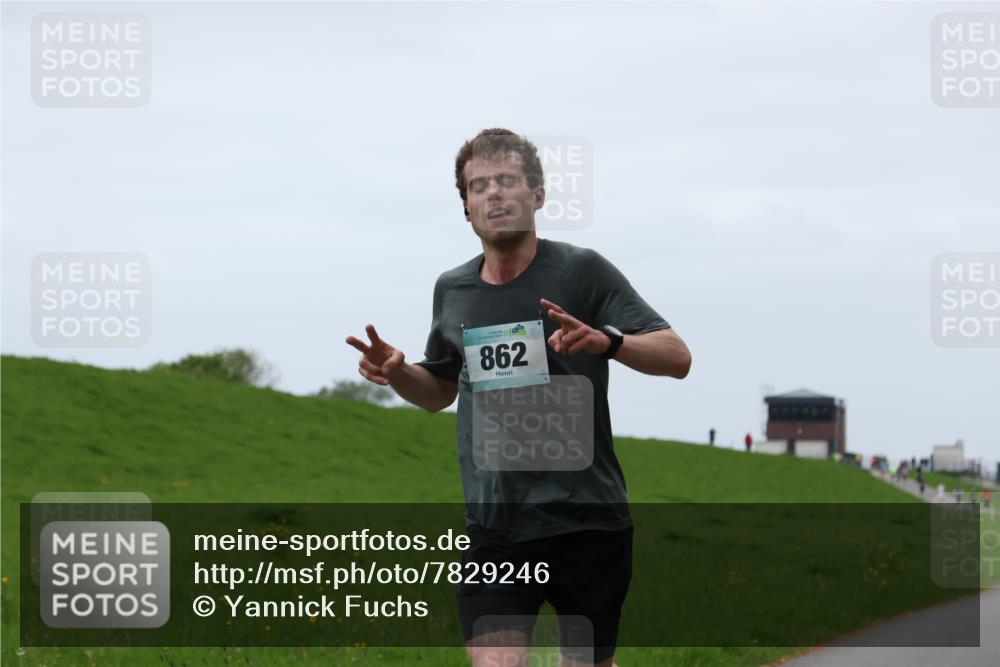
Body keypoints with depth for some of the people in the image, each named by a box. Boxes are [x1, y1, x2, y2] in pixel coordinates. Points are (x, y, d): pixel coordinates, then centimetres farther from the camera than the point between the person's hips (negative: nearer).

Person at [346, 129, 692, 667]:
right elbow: (440, 390, 28)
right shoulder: (452, 290, 12)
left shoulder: (581, 270, -3)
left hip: (585, 519, -3)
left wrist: (606, 340, -28)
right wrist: (396, 372, 5)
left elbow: (677, 357, -9)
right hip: (493, 527, 3)